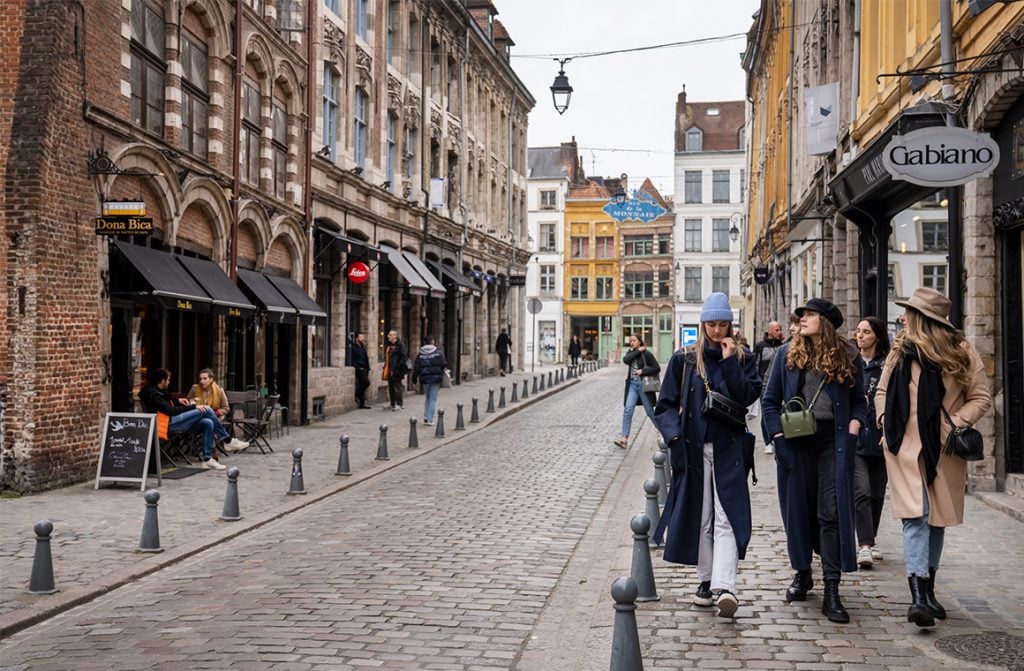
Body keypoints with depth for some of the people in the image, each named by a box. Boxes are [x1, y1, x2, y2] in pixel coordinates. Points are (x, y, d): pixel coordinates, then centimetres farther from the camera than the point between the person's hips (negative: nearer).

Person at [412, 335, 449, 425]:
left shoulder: (420, 354, 1)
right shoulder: (438, 353, -6)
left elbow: (416, 368, 1)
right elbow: (444, 364, -9)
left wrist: (414, 379, 10)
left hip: (425, 378, 3)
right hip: (436, 378, -3)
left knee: (427, 397, 21)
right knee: (433, 399, 3)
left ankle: (426, 416, 12)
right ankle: (430, 419, 0)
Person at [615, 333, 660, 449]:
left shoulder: (646, 354, -6)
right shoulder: (630, 353, 10)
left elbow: (657, 368, -11)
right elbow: (625, 360, -12)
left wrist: (642, 371, -17)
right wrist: (638, 351, -11)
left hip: (643, 385, -4)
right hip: (632, 384, 4)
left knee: (650, 411, 7)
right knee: (628, 410, -9)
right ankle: (624, 438, -14)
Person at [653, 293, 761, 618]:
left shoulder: (742, 358, 7)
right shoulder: (684, 359, 6)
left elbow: (748, 396, -8)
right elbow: (666, 405, 6)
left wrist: (729, 362, -11)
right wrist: (675, 436, -9)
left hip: (728, 449, -1)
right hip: (694, 450, 1)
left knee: (726, 517, -11)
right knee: (700, 515, 7)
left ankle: (724, 586, -21)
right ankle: (706, 581, 18)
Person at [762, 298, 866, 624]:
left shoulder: (848, 357, 4)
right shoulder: (787, 354, 6)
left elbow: (859, 401, 13)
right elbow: (771, 400, 8)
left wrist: (852, 430, -4)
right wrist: (779, 437, -2)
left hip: (833, 439, -1)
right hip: (796, 439, 2)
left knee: (832, 512, -7)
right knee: (799, 507, 9)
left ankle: (831, 591, -7)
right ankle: (802, 573, 28)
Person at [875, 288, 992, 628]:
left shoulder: (961, 352, 0)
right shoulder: (900, 352, 7)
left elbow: (981, 397, 2)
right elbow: (882, 391, 16)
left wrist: (957, 423, -12)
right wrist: (885, 421, 0)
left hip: (943, 448, 1)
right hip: (905, 447, 0)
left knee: (937, 518, 12)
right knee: (916, 517, -12)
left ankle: (928, 590, 27)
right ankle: (918, 596, -19)